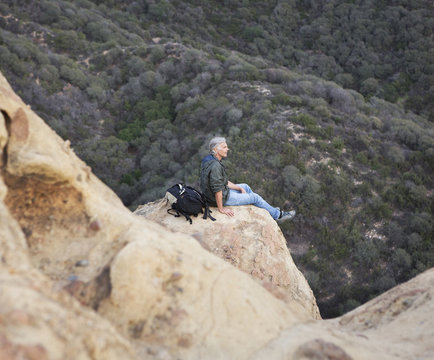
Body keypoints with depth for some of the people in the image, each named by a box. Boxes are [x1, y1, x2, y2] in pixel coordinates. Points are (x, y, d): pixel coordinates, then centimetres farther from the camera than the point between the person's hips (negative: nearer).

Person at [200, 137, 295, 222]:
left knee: (245, 186, 24)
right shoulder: (215, 165, -30)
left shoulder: (209, 160, 3)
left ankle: (271, 210, 38)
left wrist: (240, 188, 11)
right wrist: (221, 209, -23)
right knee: (254, 197, 5)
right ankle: (277, 215, 26)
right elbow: (217, 189, -31)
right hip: (222, 198, -10)